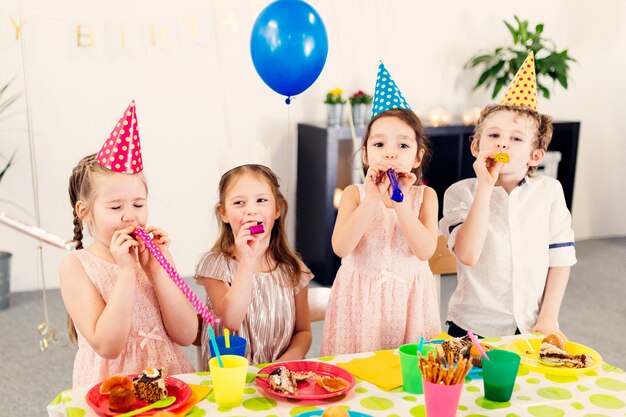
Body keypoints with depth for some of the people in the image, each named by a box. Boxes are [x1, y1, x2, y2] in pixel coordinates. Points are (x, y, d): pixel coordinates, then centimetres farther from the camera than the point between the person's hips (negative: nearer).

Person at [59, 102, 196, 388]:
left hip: (170, 377, 3)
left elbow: (186, 335, -2)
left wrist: (156, 268, -10)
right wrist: (126, 270, -16)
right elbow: (107, 346, -13)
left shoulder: (152, 255, 5)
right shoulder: (76, 266, -3)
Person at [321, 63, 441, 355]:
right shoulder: (355, 193, -3)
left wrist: (399, 201, -22)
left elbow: (425, 250, -14)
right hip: (361, 295, -1)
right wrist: (373, 198, -23)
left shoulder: (424, 195, -1)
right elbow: (341, 247, -17)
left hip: (407, 295, 1)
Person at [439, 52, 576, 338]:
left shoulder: (549, 191, 0)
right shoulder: (461, 192, -7)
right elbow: (468, 255, -22)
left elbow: (560, 259, 4)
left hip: (532, 328, 2)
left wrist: (548, 319, -3)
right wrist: (485, 187, -22)